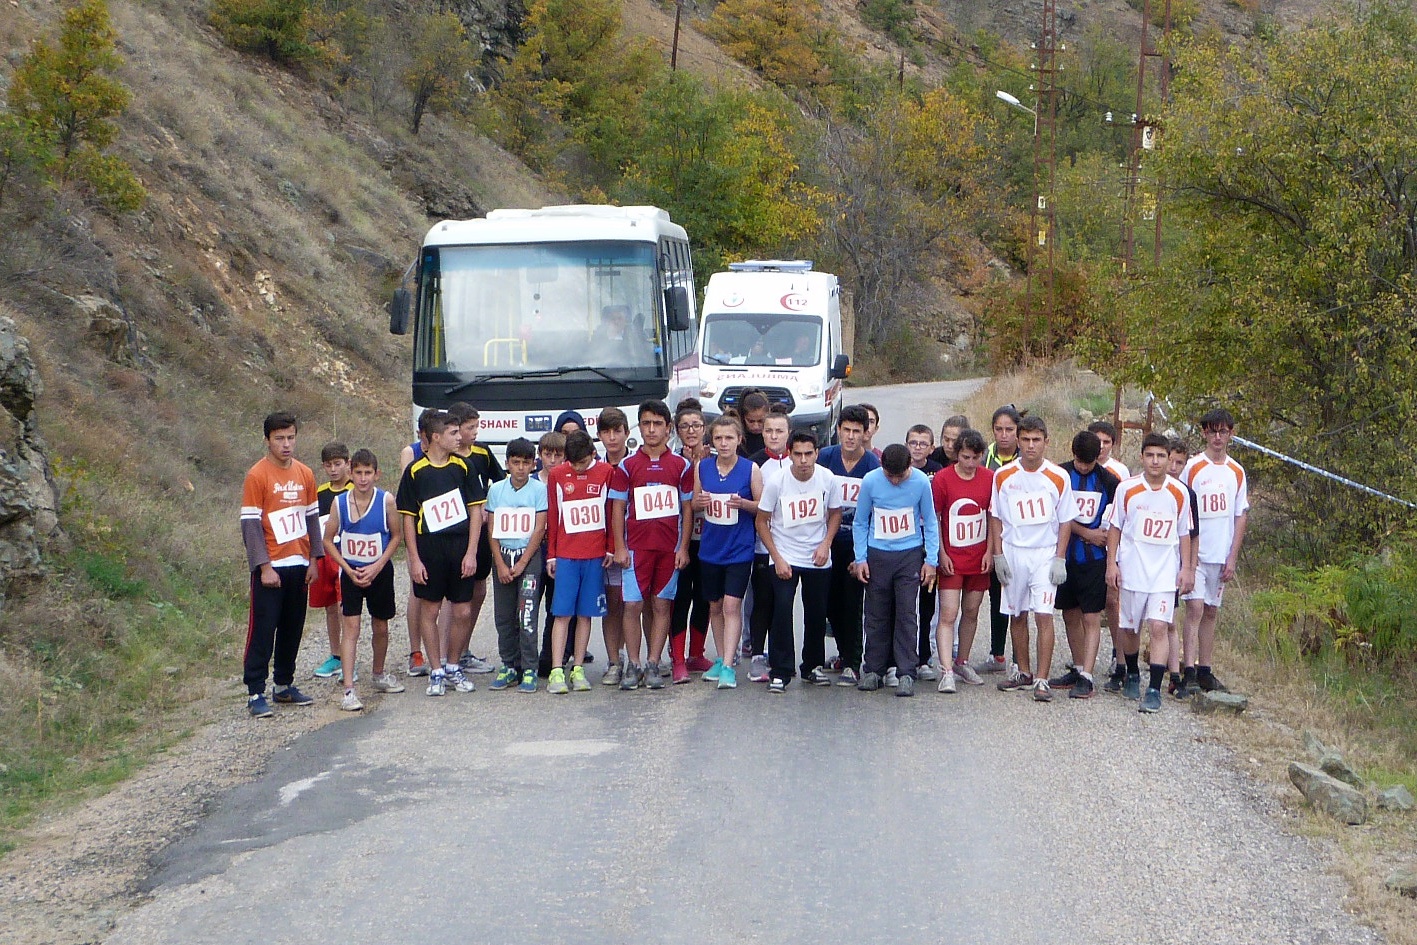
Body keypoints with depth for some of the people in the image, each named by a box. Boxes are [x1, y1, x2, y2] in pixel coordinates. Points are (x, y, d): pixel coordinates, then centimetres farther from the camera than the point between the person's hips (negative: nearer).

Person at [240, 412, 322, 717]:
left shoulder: (305, 474, 8)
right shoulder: (257, 475, -9)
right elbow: (250, 524, -11)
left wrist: (314, 559, 6)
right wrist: (264, 567, -15)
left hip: (299, 565, 6)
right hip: (270, 568, -5)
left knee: (293, 629, 11)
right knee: (262, 630, -3)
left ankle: (284, 685, 22)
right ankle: (255, 693, 0)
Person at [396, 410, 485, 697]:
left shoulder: (462, 466, 5)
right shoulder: (415, 471, -2)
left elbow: (476, 510, 5)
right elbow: (408, 518, 0)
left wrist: (471, 553, -2)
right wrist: (414, 559, -5)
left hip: (460, 548, 2)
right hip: (429, 549, -2)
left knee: (462, 612, 3)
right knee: (429, 610, 4)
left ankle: (452, 666, 22)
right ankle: (436, 672, 15)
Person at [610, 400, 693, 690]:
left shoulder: (681, 465, 5)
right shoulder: (628, 465, 4)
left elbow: (688, 508, 7)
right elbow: (618, 508, 4)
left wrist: (683, 547, 0)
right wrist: (619, 547, -3)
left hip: (670, 547, 1)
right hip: (636, 546, -1)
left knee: (662, 605, 3)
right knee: (633, 605, -5)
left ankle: (653, 665, 8)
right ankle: (633, 665, 2)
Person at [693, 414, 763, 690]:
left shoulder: (751, 469, -6)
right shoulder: (702, 467, 3)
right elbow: (694, 503, 13)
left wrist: (743, 503, -20)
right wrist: (699, 502, -10)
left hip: (739, 550, -4)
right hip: (710, 548, 4)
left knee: (732, 605, -12)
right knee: (715, 606, 13)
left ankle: (728, 667, -13)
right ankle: (721, 660, 26)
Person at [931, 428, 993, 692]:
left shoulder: (989, 478, 1)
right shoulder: (942, 478, -8)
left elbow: (993, 517, 9)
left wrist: (990, 551, 2)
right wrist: (941, 554, -7)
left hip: (979, 559, 4)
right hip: (951, 559, -4)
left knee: (971, 612, 13)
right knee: (948, 613, -11)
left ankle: (962, 662, 29)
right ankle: (946, 671, -14)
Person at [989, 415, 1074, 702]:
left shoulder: (1058, 477, -2)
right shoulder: (1003, 476, 2)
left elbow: (1065, 521, 2)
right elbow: (996, 517, 8)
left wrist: (1059, 559, -4)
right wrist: (998, 555, 1)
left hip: (1046, 554, -2)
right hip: (1013, 553, 2)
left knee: (1044, 615, -10)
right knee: (1017, 615, 10)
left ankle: (1041, 680, -9)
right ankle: (1023, 672, 24)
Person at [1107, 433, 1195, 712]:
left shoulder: (1179, 493, 1)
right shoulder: (1127, 489, -2)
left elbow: (1184, 534, 9)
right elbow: (1115, 527, 6)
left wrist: (1186, 568, 5)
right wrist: (1112, 563, 1)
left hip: (1165, 573, -1)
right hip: (1132, 571, 1)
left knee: (1158, 627, -12)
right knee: (1130, 627, 11)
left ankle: (1154, 690, -12)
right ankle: (1132, 675, 36)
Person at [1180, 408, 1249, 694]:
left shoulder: (1237, 472, 8)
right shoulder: (1192, 467, -4)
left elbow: (1240, 516, 9)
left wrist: (1233, 556, 2)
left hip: (1222, 556, 4)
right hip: (1195, 553, -4)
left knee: (1211, 611, 9)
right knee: (1195, 607, -12)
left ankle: (1205, 671, 14)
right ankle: (1189, 672, -14)